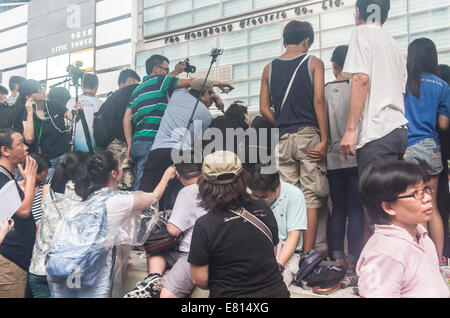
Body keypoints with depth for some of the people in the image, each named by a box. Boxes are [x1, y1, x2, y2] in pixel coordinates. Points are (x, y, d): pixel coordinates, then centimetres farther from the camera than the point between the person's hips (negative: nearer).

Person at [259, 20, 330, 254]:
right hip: (308, 134, -3)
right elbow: (318, 100, -8)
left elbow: (264, 109, 6)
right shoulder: (313, 63, 2)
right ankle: (307, 255, 0)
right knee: (311, 197, 0)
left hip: (282, 139, 3)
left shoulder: (269, 68, 11)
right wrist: (324, 140, -9)